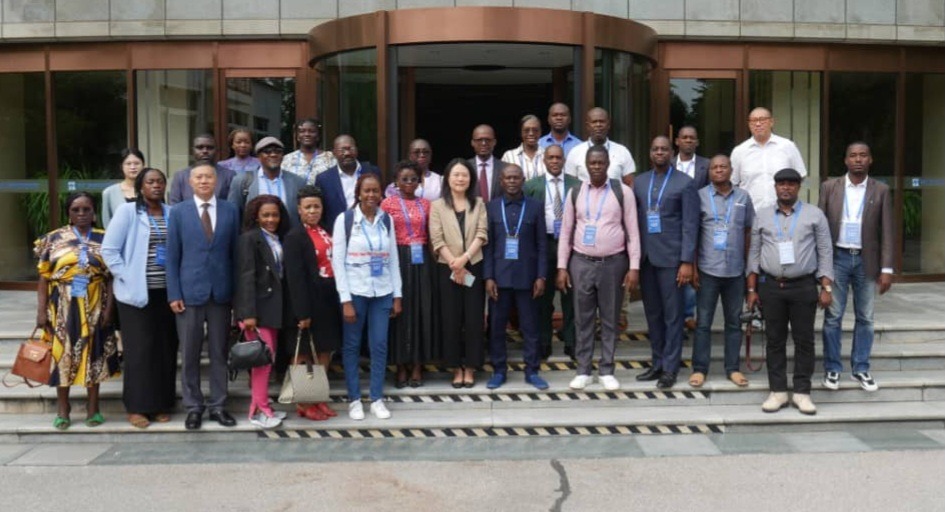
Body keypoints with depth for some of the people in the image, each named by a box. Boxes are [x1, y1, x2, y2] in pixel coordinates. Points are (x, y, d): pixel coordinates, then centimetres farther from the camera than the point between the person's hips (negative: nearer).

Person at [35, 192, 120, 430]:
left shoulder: (104, 239, 3)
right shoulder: (54, 239, 2)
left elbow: (111, 277, 1)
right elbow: (44, 277, 1)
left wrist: (108, 308, -7)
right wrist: (41, 310, -4)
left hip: (94, 308, 0)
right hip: (63, 308, 0)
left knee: (93, 353, 6)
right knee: (62, 354, 4)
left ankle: (93, 407, 17)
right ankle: (63, 408, 16)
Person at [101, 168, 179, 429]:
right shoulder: (127, 211, -2)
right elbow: (108, 249, -4)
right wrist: (126, 277, -9)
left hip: (166, 291, 3)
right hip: (137, 291, -3)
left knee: (166, 348, 6)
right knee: (140, 348, -1)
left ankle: (161, 404, 17)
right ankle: (137, 406, 8)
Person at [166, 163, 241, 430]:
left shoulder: (230, 211, 6)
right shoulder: (178, 212, 3)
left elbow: (235, 252, 6)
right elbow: (172, 256, 1)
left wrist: (237, 291, 2)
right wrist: (174, 294, -5)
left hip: (221, 292, 1)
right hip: (189, 291, -1)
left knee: (219, 352, 8)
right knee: (189, 354, 5)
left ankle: (218, 405, 18)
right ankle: (193, 407, 16)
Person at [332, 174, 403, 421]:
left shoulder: (387, 220, 6)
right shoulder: (345, 219, -5)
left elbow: (393, 259, 8)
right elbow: (338, 261, -7)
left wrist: (397, 295, 5)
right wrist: (346, 300, -11)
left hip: (382, 292, 3)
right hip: (355, 291, -3)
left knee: (379, 345, 5)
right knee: (352, 345, 6)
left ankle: (377, 399, 17)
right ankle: (354, 399, 17)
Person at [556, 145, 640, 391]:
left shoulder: (623, 192, -2)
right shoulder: (575, 193, 4)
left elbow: (632, 231, -1)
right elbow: (566, 232, 7)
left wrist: (634, 267, -6)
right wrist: (562, 267, 2)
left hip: (613, 263, -1)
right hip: (581, 263, 2)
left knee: (610, 319, 6)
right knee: (583, 319, 6)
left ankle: (607, 371, 17)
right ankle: (583, 371, 16)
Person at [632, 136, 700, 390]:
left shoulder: (685, 183, -2)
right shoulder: (640, 181, 11)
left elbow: (690, 225, -7)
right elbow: (634, 220, 11)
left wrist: (687, 261, -12)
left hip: (671, 257, -4)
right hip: (645, 257, 4)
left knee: (672, 315, 2)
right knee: (652, 314, 11)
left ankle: (670, 369, 10)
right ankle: (657, 364, 22)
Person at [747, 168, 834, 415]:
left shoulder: (814, 215, 4)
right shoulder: (762, 216, 8)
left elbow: (825, 252, 3)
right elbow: (754, 253, 9)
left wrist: (826, 288, -4)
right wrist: (752, 289, 4)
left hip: (804, 286, -1)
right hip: (770, 286, 1)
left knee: (804, 340, 3)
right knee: (775, 340, 6)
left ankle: (802, 392, 12)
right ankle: (777, 391, 13)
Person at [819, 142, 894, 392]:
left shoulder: (881, 190, 1)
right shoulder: (829, 187, 0)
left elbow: (887, 232, 0)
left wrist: (887, 269, -5)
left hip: (867, 261, 1)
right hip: (837, 258, -1)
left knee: (865, 318, 8)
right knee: (833, 316, 4)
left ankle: (860, 369, 20)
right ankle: (832, 368, 14)